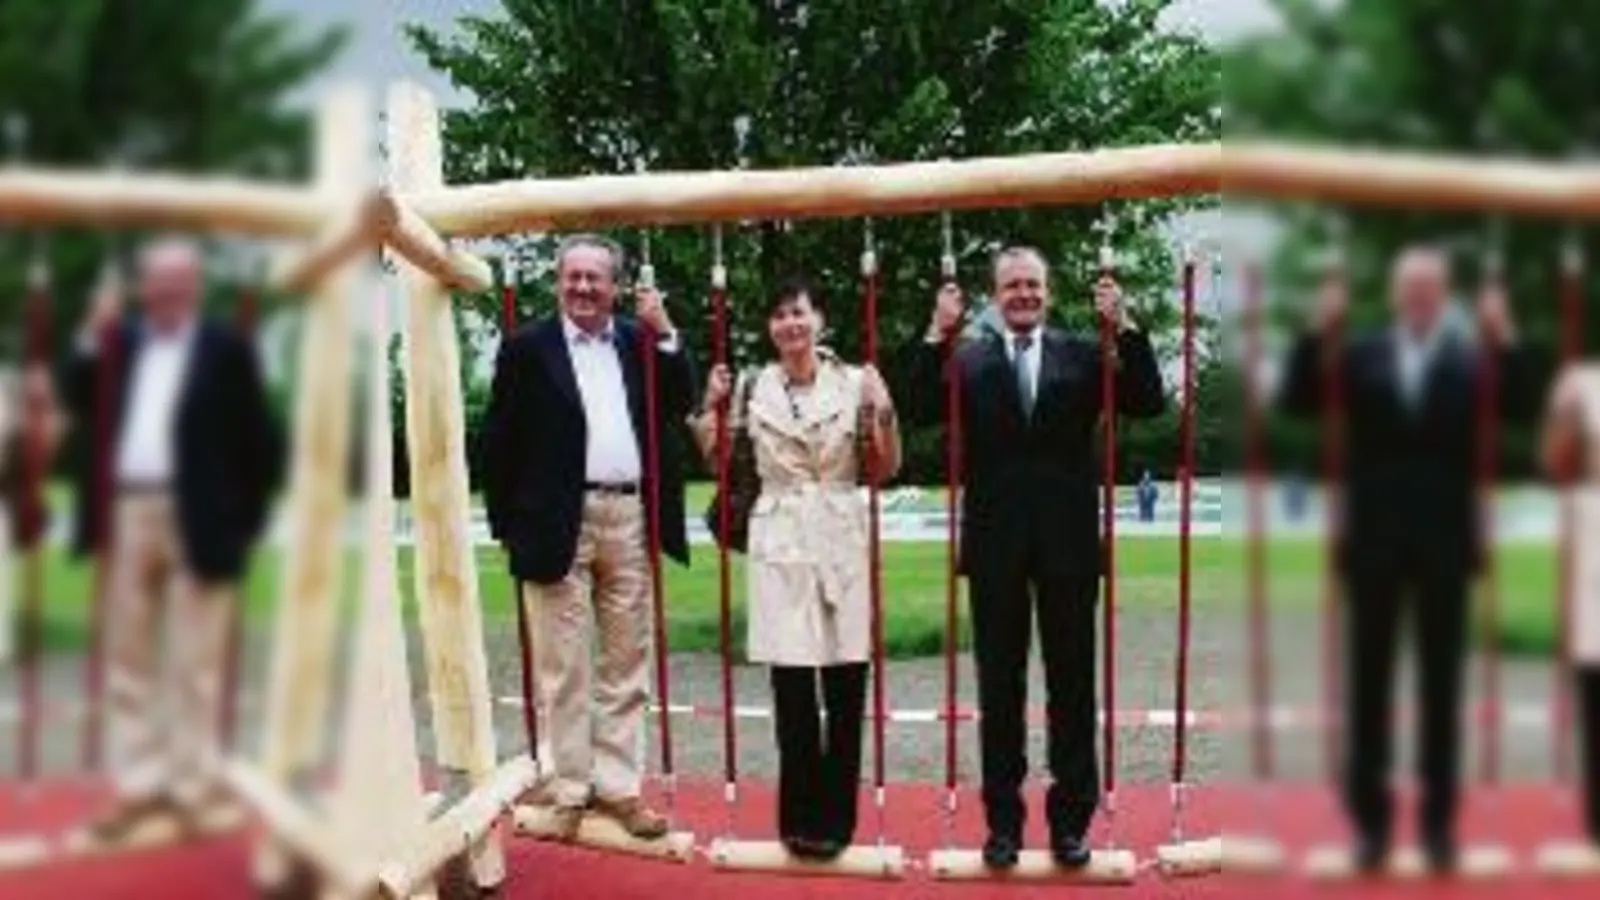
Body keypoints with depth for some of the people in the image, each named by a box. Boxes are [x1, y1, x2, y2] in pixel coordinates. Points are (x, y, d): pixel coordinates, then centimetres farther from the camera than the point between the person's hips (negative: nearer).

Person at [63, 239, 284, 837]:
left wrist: (244, 519, -8)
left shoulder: (225, 350, -3)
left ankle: (188, 791, 8)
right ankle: (138, 786, 19)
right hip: (126, 516, 5)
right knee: (128, 660, 10)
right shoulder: (121, 342, 13)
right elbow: (81, 408, 7)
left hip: (194, 522, -5)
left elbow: (260, 442, -4)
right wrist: (92, 339, -2)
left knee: (193, 668, 1)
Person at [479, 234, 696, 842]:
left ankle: (619, 786, 18)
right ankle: (570, 790, 13)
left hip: (630, 519, 3)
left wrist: (664, 333, -5)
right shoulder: (527, 346, 1)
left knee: (627, 665, 9)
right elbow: (499, 440, -1)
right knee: (563, 668, 4)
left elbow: (681, 408, 2)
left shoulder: (642, 341, 11)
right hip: (560, 522, -3)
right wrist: (509, 525, -5)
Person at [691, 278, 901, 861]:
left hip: (842, 541, 0)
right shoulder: (751, 386, 5)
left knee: (846, 687, 3)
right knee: (791, 689, 3)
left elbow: (886, 471, 3)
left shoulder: (854, 382, 1)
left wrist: (883, 410, -10)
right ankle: (801, 816, 17)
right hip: (779, 545, 1)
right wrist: (711, 406, 1)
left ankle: (836, 816, 16)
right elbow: (716, 460, 15)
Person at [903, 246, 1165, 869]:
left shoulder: (1082, 356, 3)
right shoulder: (968, 360, 2)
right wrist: (937, 334, -19)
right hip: (996, 545, 0)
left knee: (1072, 683, 8)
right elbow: (921, 411, -12)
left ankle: (1071, 818, 19)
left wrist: (1124, 326, -15)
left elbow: (1149, 403, -7)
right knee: (999, 686, 9)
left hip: (1067, 543, 0)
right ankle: (1003, 820, 20)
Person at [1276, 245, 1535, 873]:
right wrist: (1317, 333, -14)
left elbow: (1519, 408, -12)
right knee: (1369, 682, 6)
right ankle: (1371, 821, 15)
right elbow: (1298, 402, -4)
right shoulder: (1360, 356, 4)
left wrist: (1504, 340, -23)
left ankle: (1438, 822, 15)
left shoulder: (1473, 357, 0)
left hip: (1444, 543, -1)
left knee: (1440, 685, 6)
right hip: (1373, 541, 1)